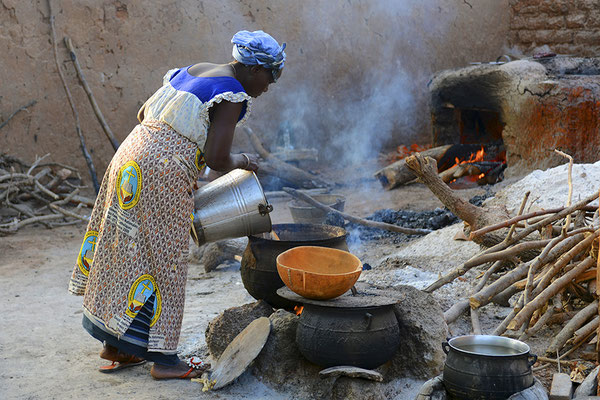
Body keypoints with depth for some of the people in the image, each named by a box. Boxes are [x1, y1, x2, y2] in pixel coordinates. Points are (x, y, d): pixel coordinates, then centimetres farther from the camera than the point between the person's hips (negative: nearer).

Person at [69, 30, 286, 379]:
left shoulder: (192, 72, 18)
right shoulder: (233, 95, -8)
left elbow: (144, 114, 21)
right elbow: (217, 159, -15)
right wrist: (244, 162, 5)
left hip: (131, 156, 9)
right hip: (165, 174, -9)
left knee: (124, 252, 14)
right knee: (163, 262, 0)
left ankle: (115, 344, 25)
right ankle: (163, 358, 11)